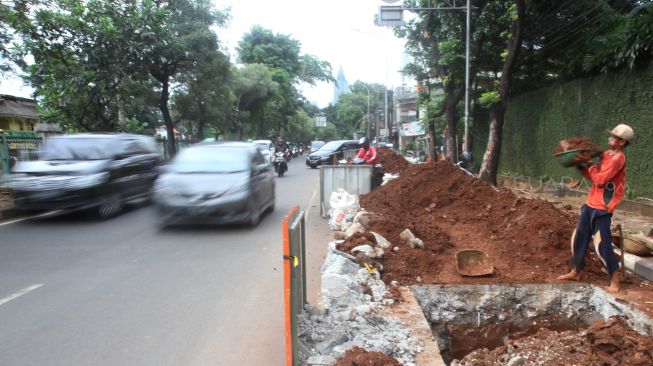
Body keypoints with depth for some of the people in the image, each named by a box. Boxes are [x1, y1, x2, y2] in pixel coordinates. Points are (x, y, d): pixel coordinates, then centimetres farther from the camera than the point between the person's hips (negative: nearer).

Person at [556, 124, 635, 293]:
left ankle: (615, 279, 6)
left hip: (602, 208, -9)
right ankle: (575, 271, 24)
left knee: (602, 244, -7)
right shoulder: (607, 155, 12)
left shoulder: (618, 158, -14)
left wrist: (589, 165, -6)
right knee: (579, 237, 13)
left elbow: (599, 180, -18)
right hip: (590, 204, 9)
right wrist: (582, 166, 4)